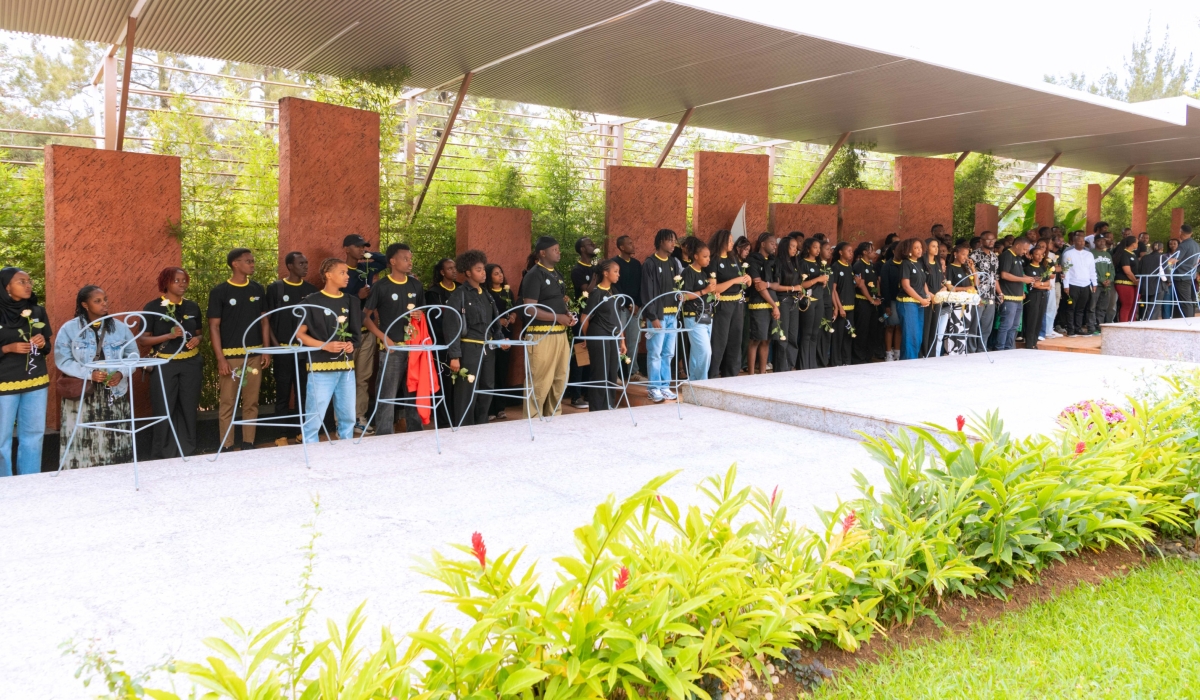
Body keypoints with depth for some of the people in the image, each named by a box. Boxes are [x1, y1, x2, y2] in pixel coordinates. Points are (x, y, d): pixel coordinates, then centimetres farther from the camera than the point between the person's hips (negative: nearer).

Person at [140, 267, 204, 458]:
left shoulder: (193, 307, 8)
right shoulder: (153, 307, -5)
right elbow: (142, 340, -7)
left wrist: (197, 339, -6)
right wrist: (168, 336, -21)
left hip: (191, 364, 4)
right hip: (164, 365, -4)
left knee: (189, 410, 10)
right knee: (163, 412, 0)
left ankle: (188, 456, 21)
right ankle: (160, 459, 12)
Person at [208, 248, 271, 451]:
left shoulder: (258, 289, 8)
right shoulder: (219, 292, -4)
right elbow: (214, 326, -6)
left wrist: (266, 350, 5)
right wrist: (220, 358, -11)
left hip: (254, 354, 4)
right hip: (231, 355, -4)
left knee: (251, 402, 8)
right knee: (228, 403, 0)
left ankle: (248, 444, 16)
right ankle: (226, 446, 7)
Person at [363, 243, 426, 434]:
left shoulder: (416, 285, 9)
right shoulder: (381, 286, -6)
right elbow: (366, 316, -3)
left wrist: (420, 315, -4)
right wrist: (383, 338, -12)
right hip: (391, 348, -5)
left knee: (414, 392, 12)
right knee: (387, 394, -2)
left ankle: (414, 434, 23)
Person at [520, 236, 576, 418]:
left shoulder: (556, 275, 16)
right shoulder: (534, 275, -9)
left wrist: (568, 315, 4)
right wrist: (558, 317, -17)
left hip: (560, 334, 9)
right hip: (541, 335, -9)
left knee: (560, 379, 14)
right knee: (541, 381, -5)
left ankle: (554, 416, 26)